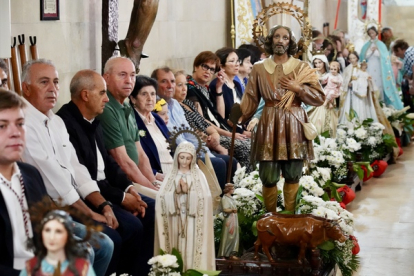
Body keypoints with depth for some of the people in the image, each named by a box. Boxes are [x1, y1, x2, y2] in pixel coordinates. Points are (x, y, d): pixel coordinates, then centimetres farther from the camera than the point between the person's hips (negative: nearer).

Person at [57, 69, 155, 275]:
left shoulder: (93, 121, 11)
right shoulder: (65, 125, -21)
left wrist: (128, 187, -3)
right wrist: (121, 197, -18)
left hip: (105, 187, 10)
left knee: (154, 210, 2)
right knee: (132, 225, -24)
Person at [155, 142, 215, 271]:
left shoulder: (198, 175, 3)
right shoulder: (171, 175, 7)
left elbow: (204, 198, -8)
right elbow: (161, 197, -3)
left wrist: (188, 191, -14)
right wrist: (176, 192, -15)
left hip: (192, 220, -1)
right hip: (175, 219, 1)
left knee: (191, 248, -5)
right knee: (176, 248, 0)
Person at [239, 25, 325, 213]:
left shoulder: (302, 67, 6)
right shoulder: (259, 68, 8)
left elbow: (320, 98, 3)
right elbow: (250, 99, 4)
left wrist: (298, 89, -8)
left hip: (294, 124, 0)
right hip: (269, 125, 0)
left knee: (292, 176, 2)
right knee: (268, 177, -3)